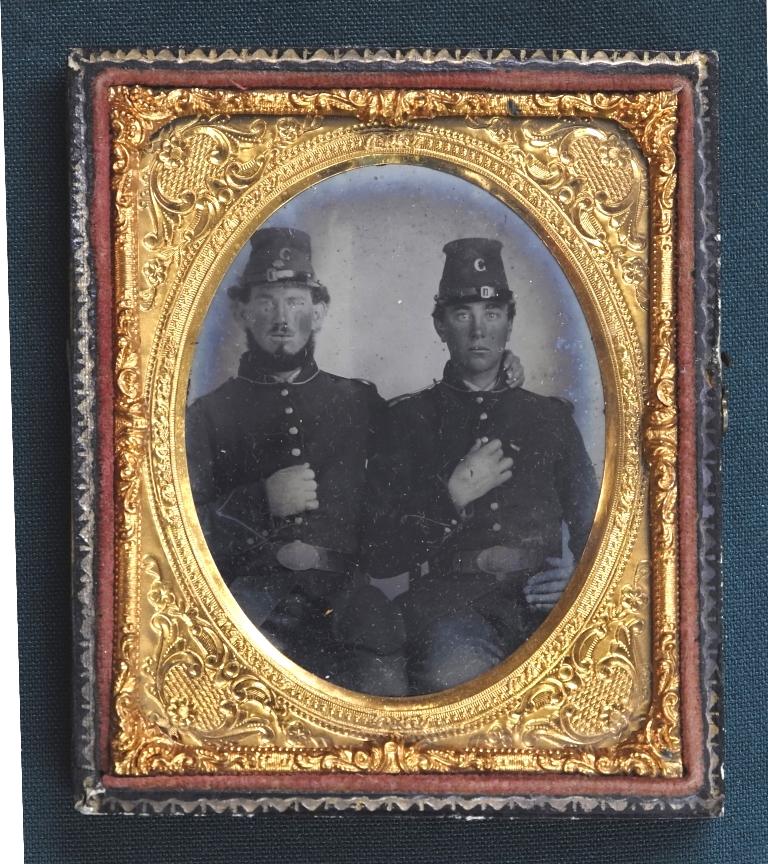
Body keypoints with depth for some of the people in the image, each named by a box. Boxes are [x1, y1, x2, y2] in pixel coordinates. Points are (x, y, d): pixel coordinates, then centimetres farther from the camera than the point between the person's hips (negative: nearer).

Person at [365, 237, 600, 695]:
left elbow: (592, 534, 22)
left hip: (543, 601, 2)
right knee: (454, 672, -39)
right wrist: (453, 496, -3)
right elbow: (381, 556, 9)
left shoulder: (551, 417, 24)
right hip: (450, 597, -2)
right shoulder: (408, 418, 17)